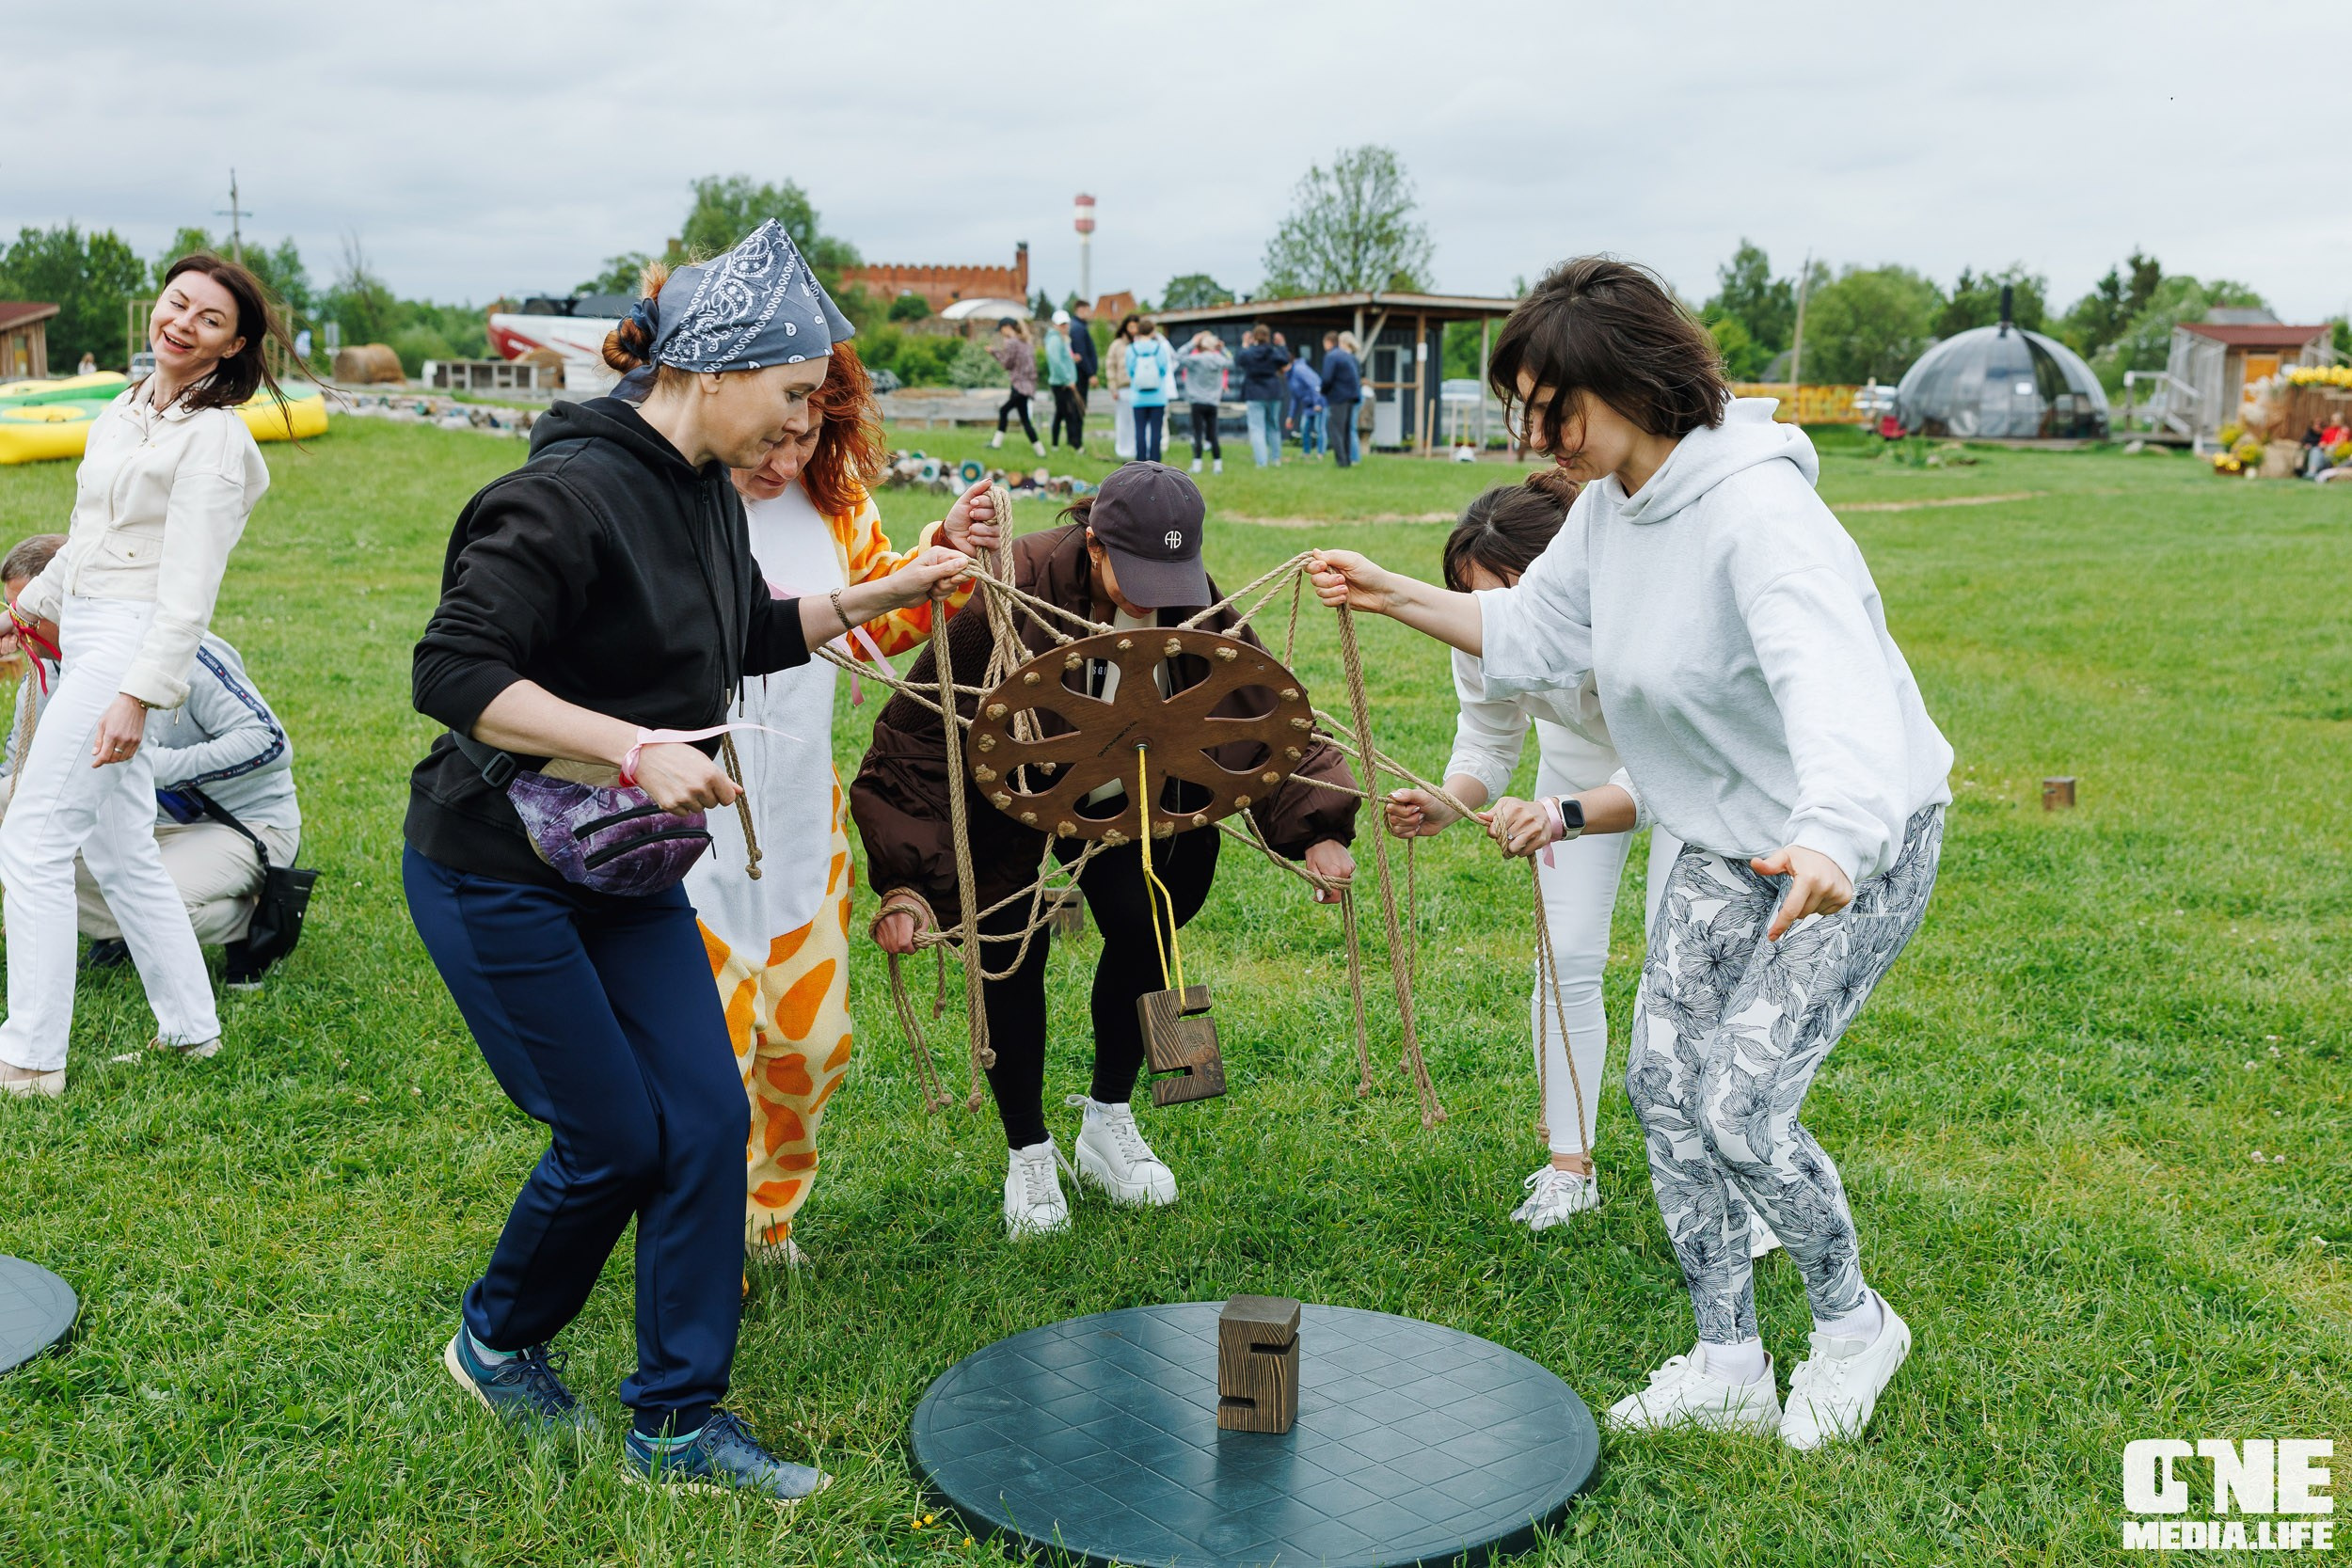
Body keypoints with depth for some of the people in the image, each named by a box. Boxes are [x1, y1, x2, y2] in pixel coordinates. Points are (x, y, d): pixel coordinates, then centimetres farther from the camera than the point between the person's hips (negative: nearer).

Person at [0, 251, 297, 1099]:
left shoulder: (213, 436, -12)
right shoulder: (120, 414, 13)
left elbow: (189, 590, -18)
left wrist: (139, 694, -23)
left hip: (134, 643, -9)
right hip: (88, 637, 9)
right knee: (118, 846, 13)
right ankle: (191, 1029, 22)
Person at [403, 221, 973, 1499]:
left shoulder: (704, 495, 5)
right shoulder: (571, 495, -23)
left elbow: (748, 637, 22)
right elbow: (453, 674, -27)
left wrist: (877, 596, 12)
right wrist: (635, 747, -33)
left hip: (627, 868, 8)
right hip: (499, 874, -8)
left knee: (707, 1117, 2)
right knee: (615, 1135, -1)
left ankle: (678, 1423, 14)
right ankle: (496, 1343, 30)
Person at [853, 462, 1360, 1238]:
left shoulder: (1196, 609, -23)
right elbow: (916, 737, -29)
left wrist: (1316, 830, -25)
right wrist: (904, 882, -34)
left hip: (1120, 798, 3)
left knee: (1144, 931, -4)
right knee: (1013, 961, -3)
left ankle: (1107, 1123, 21)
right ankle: (1028, 1153, 19)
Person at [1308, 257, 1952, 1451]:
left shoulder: (1757, 512, -30)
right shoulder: (1611, 503, -2)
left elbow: (1830, 679, -45)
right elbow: (1533, 637, 12)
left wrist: (1830, 838, -62)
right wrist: (1395, 597, 6)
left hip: (1858, 837, -9)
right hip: (1725, 841, 9)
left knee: (1739, 1107, -12)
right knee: (1663, 1083, 6)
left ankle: (1851, 1321, 19)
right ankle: (1726, 1369, 22)